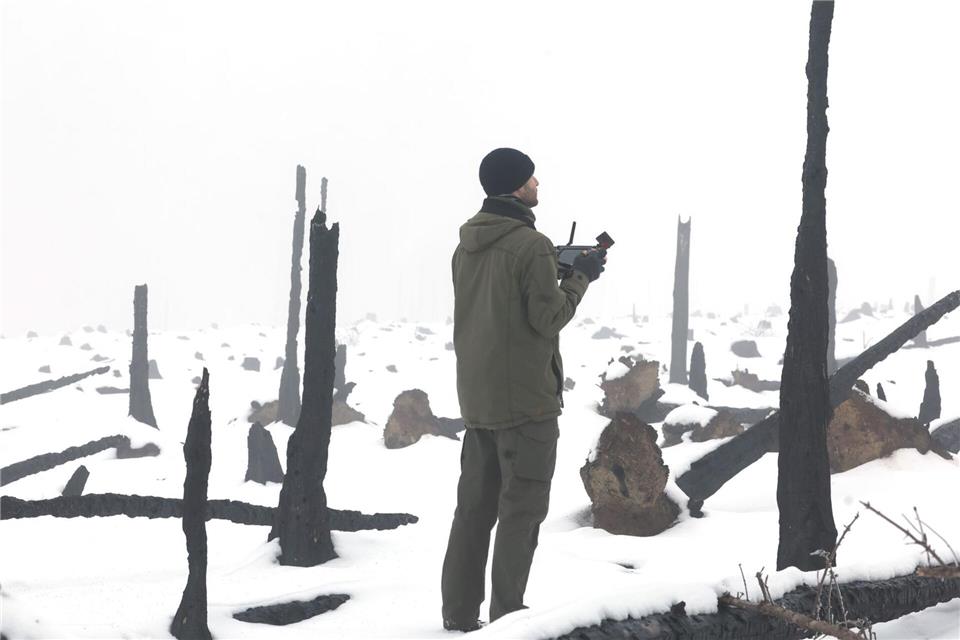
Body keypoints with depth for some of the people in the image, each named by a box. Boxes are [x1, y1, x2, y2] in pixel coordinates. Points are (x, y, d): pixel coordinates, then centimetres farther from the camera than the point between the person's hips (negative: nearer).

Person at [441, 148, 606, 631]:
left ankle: (459, 614, 14)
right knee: (522, 506, -2)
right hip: (526, 396, -8)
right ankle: (506, 616, -2)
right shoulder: (531, 246, -15)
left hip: (476, 397, 8)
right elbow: (549, 318, -14)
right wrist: (580, 277, 1)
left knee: (475, 503, 12)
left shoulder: (466, 245, 10)